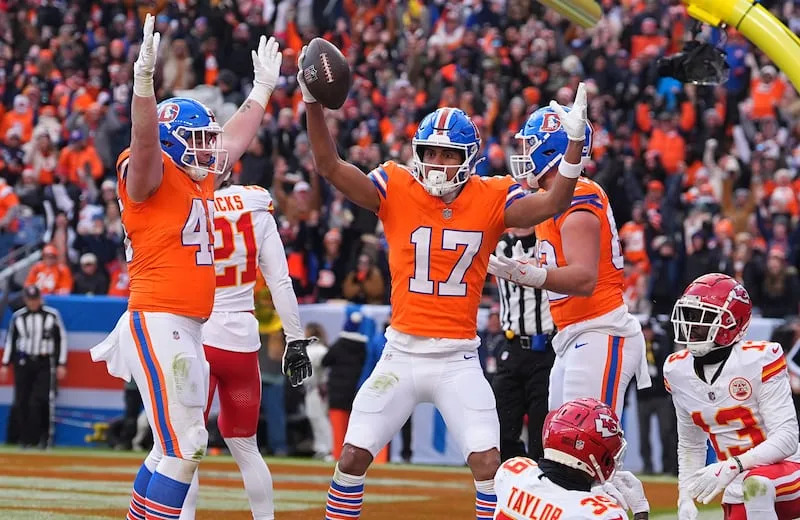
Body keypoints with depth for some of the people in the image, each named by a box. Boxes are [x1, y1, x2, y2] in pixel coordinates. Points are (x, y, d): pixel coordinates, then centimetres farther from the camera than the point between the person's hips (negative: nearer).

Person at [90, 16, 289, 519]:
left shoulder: (203, 177, 16)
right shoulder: (149, 175, -7)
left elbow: (236, 139, 34)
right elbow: (145, 138, -29)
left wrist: (263, 88, 42)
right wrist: (145, 78, -43)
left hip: (190, 330, 9)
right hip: (158, 322, -9)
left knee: (173, 449, 14)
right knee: (184, 447, -14)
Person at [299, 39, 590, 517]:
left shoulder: (491, 200, -2)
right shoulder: (397, 190, -4)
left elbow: (552, 204, -14)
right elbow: (331, 167, -13)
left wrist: (575, 142, -26)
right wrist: (314, 105, -26)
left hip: (459, 361, -1)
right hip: (402, 355, 1)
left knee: (488, 463, -10)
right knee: (353, 457, 2)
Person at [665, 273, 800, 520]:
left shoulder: (758, 360, -18)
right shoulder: (677, 370, 1)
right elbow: (690, 444, 14)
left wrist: (733, 466, -34)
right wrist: (686, 499, 2)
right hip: (739, 494, 7)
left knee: (755, 483, -39)